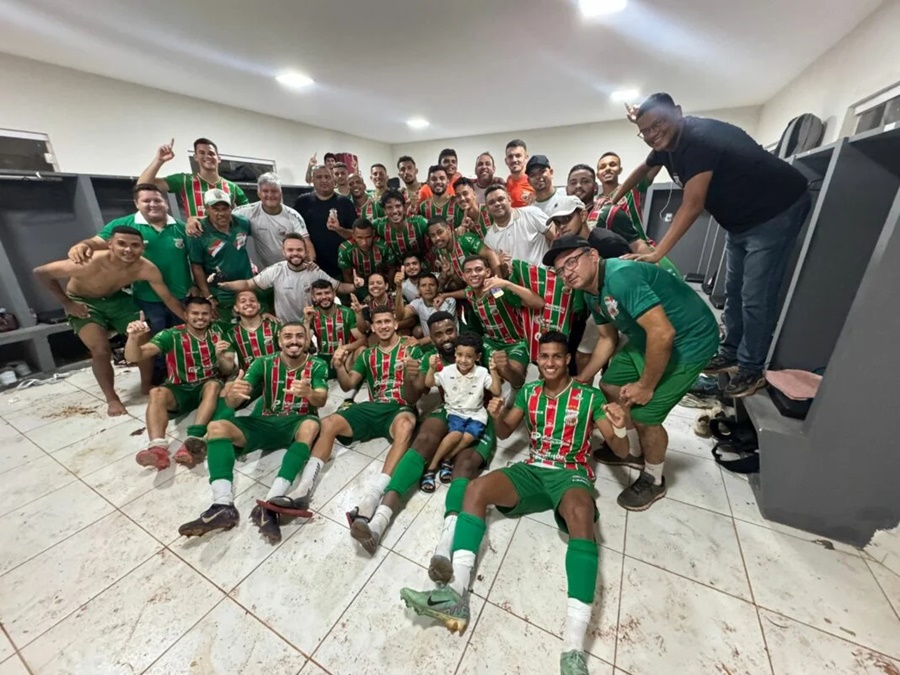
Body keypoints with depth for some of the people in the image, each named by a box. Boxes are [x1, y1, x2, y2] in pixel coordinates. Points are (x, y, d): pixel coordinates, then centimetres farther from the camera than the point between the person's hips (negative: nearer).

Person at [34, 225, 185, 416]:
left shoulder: (147, 269, -27)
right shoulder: (91, 263, -37)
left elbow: (168, 298, -16)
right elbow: (40, 272, -22)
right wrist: (67, 304, -20)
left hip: (116, 298, 4)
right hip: (83, 302, -3)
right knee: (101, 352, -13)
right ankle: (112, 399, 6)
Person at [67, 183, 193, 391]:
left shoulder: (181, 228, 3)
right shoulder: (124, 225, -2)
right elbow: (98, 242, -10)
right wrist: (82, 246, -33)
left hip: (182, 298, 2)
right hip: (149, 301, -1)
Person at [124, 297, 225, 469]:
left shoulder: (217, 335, -1)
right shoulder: (171, 335, -7)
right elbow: (133, 357, -17)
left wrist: (220, 356, -25)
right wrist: (133, 337, -38)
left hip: (207, 387, 0)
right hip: (179, 390, 0)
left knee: (214, 385, -34)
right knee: (157, 393, -31)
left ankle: (194, 441, -46)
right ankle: (158, 448, -47)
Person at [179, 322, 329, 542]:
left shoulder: (317, 366, -4)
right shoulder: (264, 363, 0)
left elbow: (321, 400, -18)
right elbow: (232, 404, -7)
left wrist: (309, 393, -43)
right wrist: (233, 393, -33)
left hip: (297, 424, -3)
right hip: (265, 423, 3)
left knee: (312, 424, -37)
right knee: (217, 427, -18)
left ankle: (270, 504, -40)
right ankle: (223, 505, -29)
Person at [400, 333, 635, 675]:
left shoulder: (590, 396, 1)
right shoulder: (528, 393, 11)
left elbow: (620, 449, -2)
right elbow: (504, 433, 13)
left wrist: (621, 429, -27)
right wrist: (497, 416, -11)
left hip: (572, 474, -3)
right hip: (532, 470, 4)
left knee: (580, 515, -38)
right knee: (476, 487, -21)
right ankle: (456, 592, -26)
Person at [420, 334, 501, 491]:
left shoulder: (482, 373, -5)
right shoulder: (448, 371, -4)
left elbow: (497, 392, -9)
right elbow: (428, 384, -3)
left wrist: (494, 371, -20)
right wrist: (432, 368, -22)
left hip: (476, 415, 1)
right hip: (455, 412, -1)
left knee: (469, 437, -27)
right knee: (456, 434, -28)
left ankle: (445, 460, -9)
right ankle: (431, 466, -15)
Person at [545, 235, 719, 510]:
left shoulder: (621, 276, -30)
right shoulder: (592, 293, -1)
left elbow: (663, 333, -32)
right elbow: (608, 338, 11)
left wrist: (646, 386, -20)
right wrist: (581, 380, 11)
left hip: (689, 340, -9)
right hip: (646, 338, 9)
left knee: (644, 415, -8)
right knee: (610, 387, 13)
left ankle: (654, 480, 22)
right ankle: (629, 450, 37)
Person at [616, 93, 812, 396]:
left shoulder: (701, 138, -28)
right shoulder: (667, 144, -1)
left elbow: (692, 206, -35)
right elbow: (643, 169, 21)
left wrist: (656, 254, -40)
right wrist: (612, 200, 23)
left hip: (777, 209, -9)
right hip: (740, 218, 9)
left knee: (756, 296, -9)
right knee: (734, 290, 13)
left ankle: (752, 369, 4)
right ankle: (730, 354, 25)